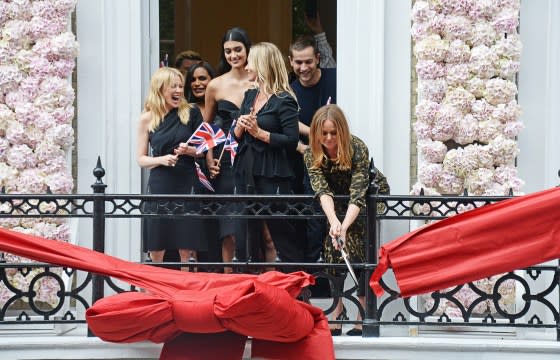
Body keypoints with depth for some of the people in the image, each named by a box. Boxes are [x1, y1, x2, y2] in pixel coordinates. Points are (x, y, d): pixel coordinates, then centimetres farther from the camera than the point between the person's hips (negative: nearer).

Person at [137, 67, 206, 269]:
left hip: (187, 184, 0)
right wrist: (161, 159, -11)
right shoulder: (148, 119, 5)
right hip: (160, 186, 0)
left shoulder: (191, 113, 5)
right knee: (156, 250, 1)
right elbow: (141, 158, 8)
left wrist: (189, 151, -10)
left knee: (187, 249, -3)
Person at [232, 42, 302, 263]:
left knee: (282, 235, -5)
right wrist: (240, 127, -4)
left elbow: (291, 142, -15)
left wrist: (259, 132, -17)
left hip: (272, 176, -7)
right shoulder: (250, 96, 14)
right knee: (248, 237, 11)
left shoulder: (284, 100, -8)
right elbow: (236, 137, 17)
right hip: (246, 174, 7)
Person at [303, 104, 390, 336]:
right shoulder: (311, 155, -22)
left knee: (359, 248, -18)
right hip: (338, 201, 4)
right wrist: (333, 221, -53)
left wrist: (344, 227, -54)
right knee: (333, 247, -12)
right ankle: (338, 310, -6)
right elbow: (322, 189, -35)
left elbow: (358, 193, -40)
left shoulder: (357, 149, -33)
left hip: (371, 194, -4)